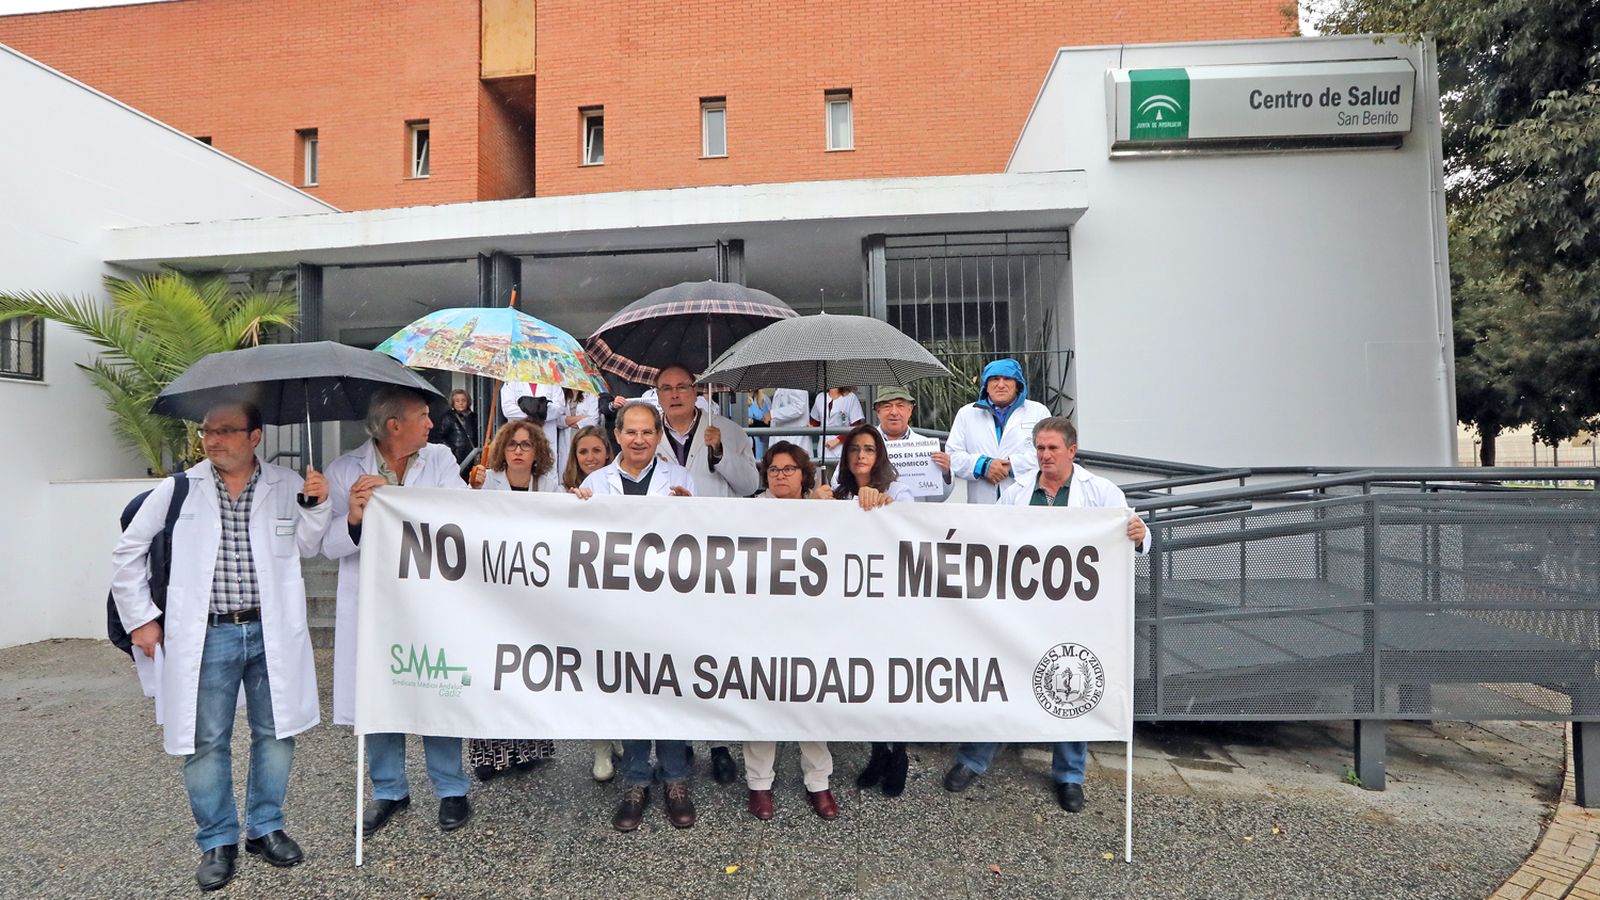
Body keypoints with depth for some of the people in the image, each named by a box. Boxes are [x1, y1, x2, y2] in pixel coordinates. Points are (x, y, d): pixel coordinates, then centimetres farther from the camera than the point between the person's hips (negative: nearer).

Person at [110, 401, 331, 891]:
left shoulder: (287, 485, 1)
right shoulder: (178, 490, -1)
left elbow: (307, 546, 9)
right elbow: (128, 552, 8)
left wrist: (317, 506, -9)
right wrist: (140, 618, 5)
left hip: (272, 632, 1)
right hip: (206, 635, -1)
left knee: (275, 733, 10)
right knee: (206, 742, 6)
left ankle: (265, 827, 29)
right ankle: (217, 842, 23)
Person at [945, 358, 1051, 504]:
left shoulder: (1038, 411, 13)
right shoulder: (966, 414, 18)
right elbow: (952, 455, 9)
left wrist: (1012, 466, -11)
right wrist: (982, 465, -9)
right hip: (983, 503, 1)